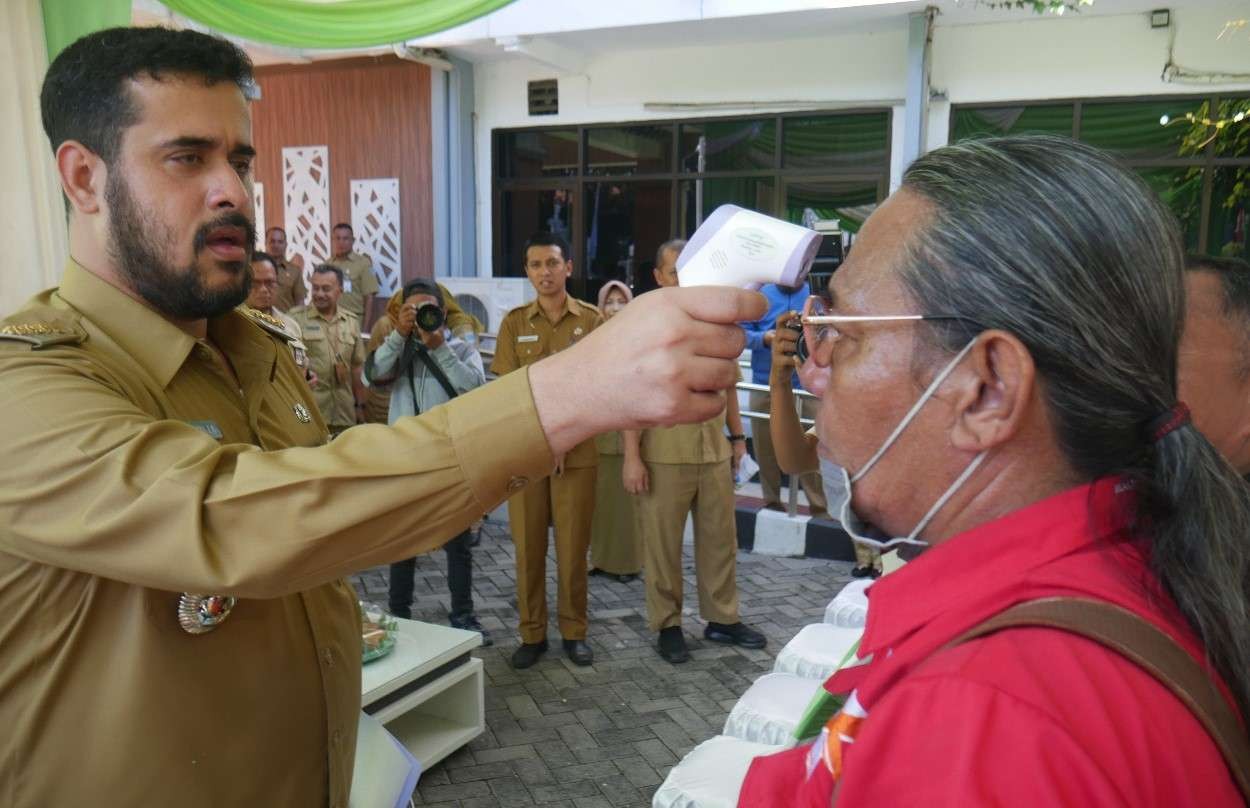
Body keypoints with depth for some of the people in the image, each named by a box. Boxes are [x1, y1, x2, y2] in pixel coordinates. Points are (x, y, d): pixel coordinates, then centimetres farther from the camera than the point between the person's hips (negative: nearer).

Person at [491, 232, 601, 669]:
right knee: (528, 546, 6)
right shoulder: (513, 322, 4)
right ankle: (532, 634, 18)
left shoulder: (592, 319, 2)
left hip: (578, 450, -1)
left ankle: (574, 632, 19)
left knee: (573, 546, 5)